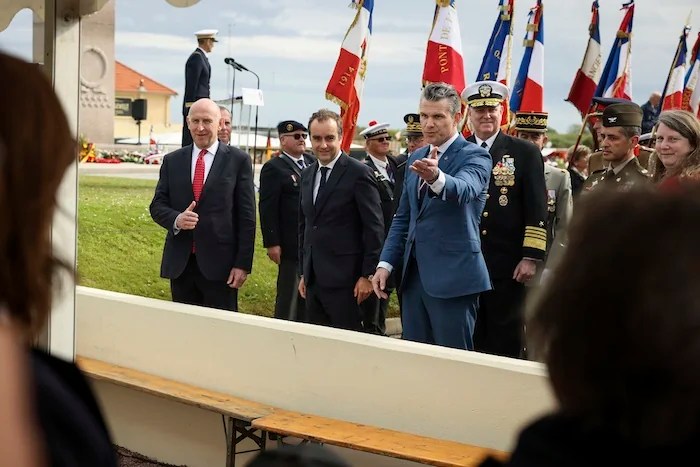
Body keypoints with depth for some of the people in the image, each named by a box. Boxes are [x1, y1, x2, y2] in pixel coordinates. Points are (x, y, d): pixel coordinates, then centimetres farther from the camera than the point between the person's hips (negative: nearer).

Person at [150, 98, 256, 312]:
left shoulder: (238, 160, 0)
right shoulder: (172, 161, 10)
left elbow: (247, 216, -2)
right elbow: (157, 206, 10)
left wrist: (243, 264, -7)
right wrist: (176, 219, -13)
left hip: (219, 263, -3)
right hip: (180, 263, 3)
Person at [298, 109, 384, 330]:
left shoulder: (359, 173, -8)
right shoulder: (307, 175, 14)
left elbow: (374, 228, -10)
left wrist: (367, 275, -13)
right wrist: (303, 273, 17)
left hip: (343, 279, -7)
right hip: (313, 278, 7)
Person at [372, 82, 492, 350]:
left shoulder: (475, 156, -6)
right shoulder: (416, 158, 15)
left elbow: (463, 189, -29)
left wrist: (436, 177, -50)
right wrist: (385, 264, 9)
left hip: (453, 277, -7)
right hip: (414, 275, 7)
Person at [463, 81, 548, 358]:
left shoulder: (526, 153, 2)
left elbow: (537, 210, -2)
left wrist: (531, 257, -9)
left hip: (508, 267, -2)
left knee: (506, 344, 4)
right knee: (468, 342, 8)